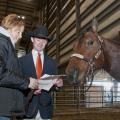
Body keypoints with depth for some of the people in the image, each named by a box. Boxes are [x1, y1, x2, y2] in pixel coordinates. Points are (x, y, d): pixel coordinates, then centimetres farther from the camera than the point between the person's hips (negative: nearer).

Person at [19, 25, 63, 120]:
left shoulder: (52, 62, 10)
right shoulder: (22, 60, 2)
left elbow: (54, 85, 9)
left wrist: (58, 84, -12)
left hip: (45, 108, 2)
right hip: (27, 107, -2)